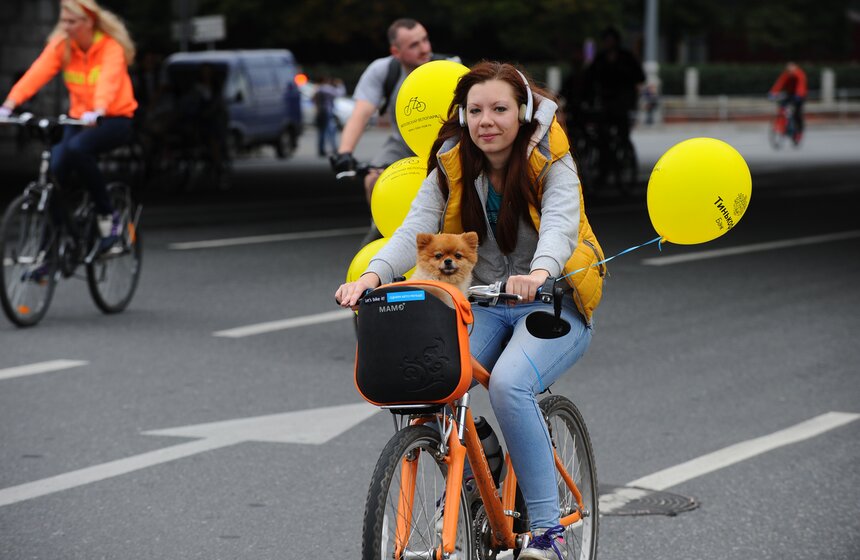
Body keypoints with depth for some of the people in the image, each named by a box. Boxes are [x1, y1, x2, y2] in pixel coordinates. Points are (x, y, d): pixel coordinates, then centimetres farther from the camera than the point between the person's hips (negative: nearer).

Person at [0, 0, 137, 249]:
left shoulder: (111, 47, -14)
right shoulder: (61, 44, -2)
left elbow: (109, 79, -33)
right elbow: (37, 72, -17)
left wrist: (98, 111, -53)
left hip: (114, 119, -4)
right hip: (79, 118, 5)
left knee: (76, 148, -33)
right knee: (55, 169, -18)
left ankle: (108, 216, -17)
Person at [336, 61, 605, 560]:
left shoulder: (551, 163, -11)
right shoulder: (452, 166, -1)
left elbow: (561, 223, -30)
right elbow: (415, 228, -15)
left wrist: (539, 273, -52)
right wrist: (371, 276, -35)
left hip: (555, 304, -4)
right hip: (481, 306, 4)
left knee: (508, 383, -32)